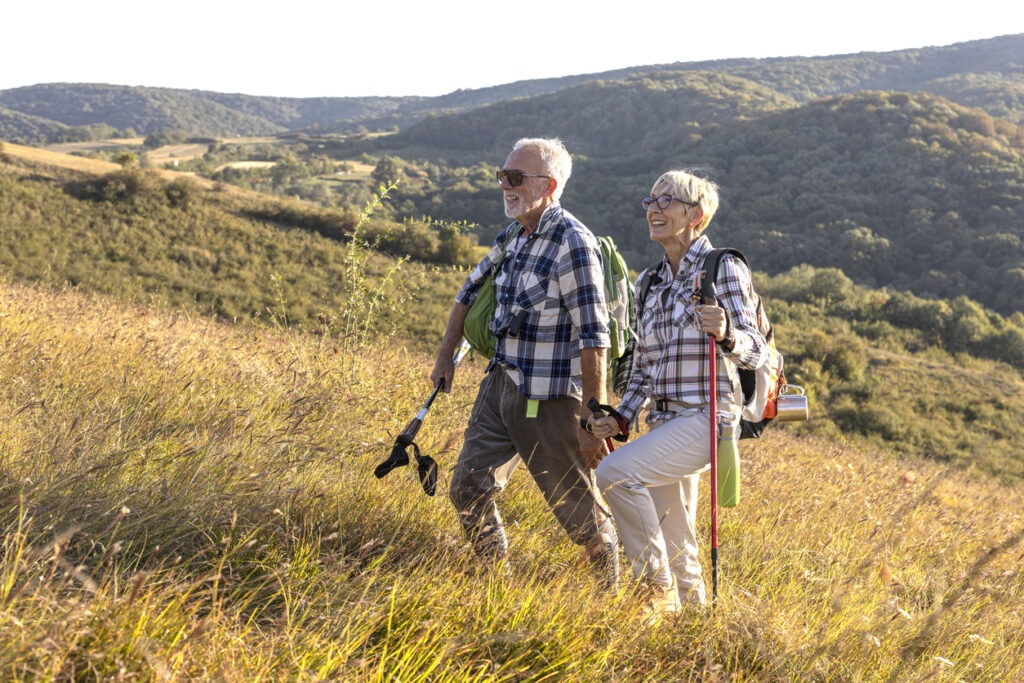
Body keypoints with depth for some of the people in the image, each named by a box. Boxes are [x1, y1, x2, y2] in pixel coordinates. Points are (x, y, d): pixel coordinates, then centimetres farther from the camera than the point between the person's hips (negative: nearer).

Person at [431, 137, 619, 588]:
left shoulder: (573, 244, -17)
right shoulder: (512, 238, 9)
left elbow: (593, 338, -19)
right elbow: (471, 290, 26)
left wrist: (593, 421, -20)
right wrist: (445, 355, 23)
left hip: (549, 399, -8)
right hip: (499, 384, 8)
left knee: (579, 510, 3)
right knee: (468, 489, 5)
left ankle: (612, 595, 25)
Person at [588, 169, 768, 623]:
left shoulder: (723, 269, -5)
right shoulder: (651, 282, 16)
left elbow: (755, 351, -11)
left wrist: (725, 334, -32)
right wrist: (620, 418, 5)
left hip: (706, 418, -8)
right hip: (665, 424, 8)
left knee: (616, 472, -26)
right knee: (673, 549, 10)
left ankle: (659, 585, -13)